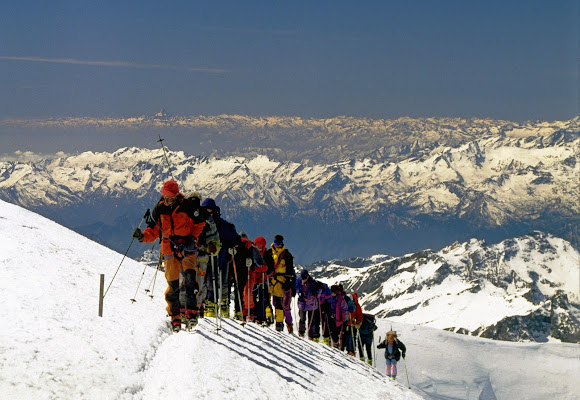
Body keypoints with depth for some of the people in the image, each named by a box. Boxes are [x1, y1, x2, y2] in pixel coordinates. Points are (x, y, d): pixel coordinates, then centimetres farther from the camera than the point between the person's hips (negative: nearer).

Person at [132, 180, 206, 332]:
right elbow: (153, 230, 10)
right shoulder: (159, 208, 5)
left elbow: (199, 224, 5)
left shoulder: (187, 205, -4)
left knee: (190, 278, -21)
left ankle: (191, 311, -20)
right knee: (173, 284, 0)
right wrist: (143, 236, -10)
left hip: (187, 247, -2)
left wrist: (193, 239, -9)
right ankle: (174, 316, 11)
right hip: (169, 249, 2)